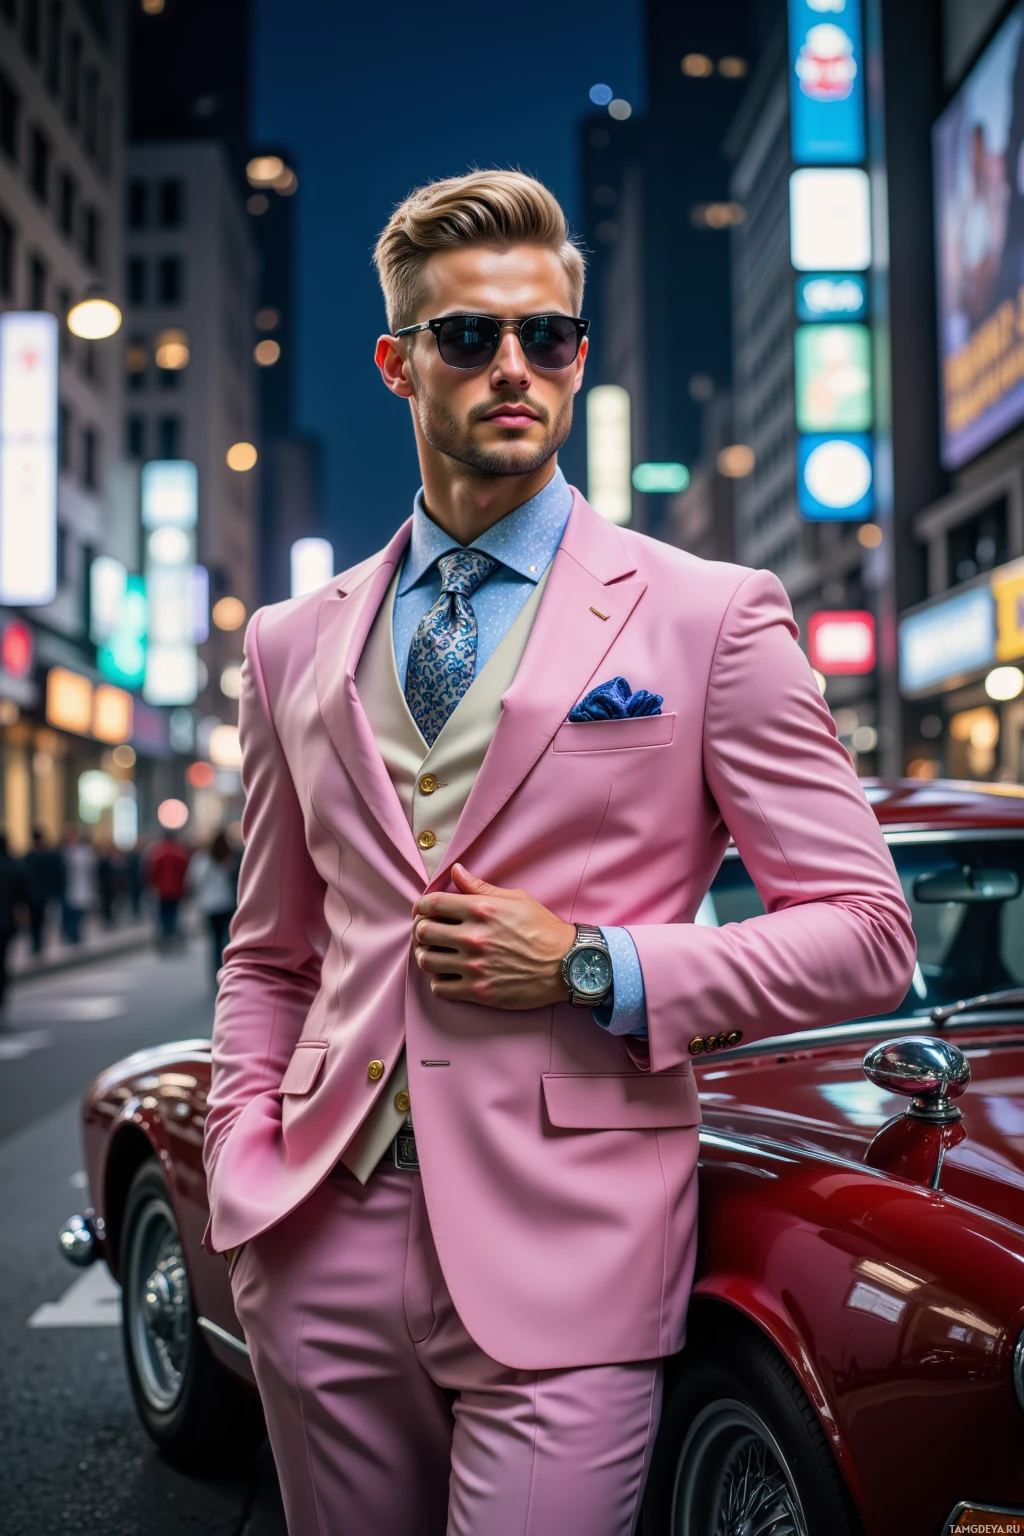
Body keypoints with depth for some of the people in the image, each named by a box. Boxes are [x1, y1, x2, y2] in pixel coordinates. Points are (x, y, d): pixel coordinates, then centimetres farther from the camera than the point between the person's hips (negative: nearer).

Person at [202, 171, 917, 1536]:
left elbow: (866, 935, -2)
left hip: (562, 1256, -3)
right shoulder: (296, 646, 11)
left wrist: (592, 966, -13)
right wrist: (243, 1169, 3)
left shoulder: (710, 616, -1)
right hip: (323, 1251, 4)